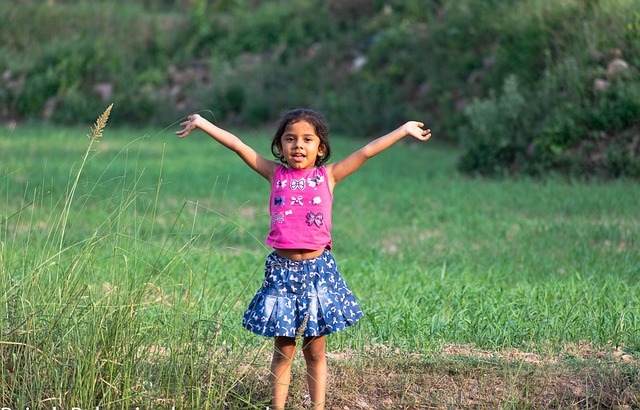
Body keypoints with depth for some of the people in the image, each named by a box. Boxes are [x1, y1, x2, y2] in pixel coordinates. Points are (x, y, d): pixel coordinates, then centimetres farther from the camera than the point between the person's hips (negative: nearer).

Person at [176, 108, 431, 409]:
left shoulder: (327, 176, 3)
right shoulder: (275, 174, 5)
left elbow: (367, 151, 2)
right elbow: (237, 145, 4)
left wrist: (404, 129, 3)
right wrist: (203, 124, 3)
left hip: (318, 269, 0)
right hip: (281, 269, 0)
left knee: (315, 351, 8)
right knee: (283, 351, 7)